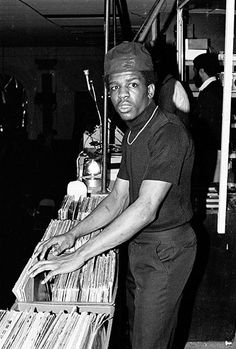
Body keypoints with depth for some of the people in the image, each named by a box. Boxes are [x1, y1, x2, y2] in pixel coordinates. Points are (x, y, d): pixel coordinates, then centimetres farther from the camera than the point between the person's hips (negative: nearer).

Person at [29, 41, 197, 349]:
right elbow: (119, 198, 9)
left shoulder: (169, 133, -24)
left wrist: (80, 255, -32)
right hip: (140, 244, 9)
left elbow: (146, 208, -32)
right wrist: (73, 234, -5)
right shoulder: (133, 135, 8)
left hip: (166, 248, -9)